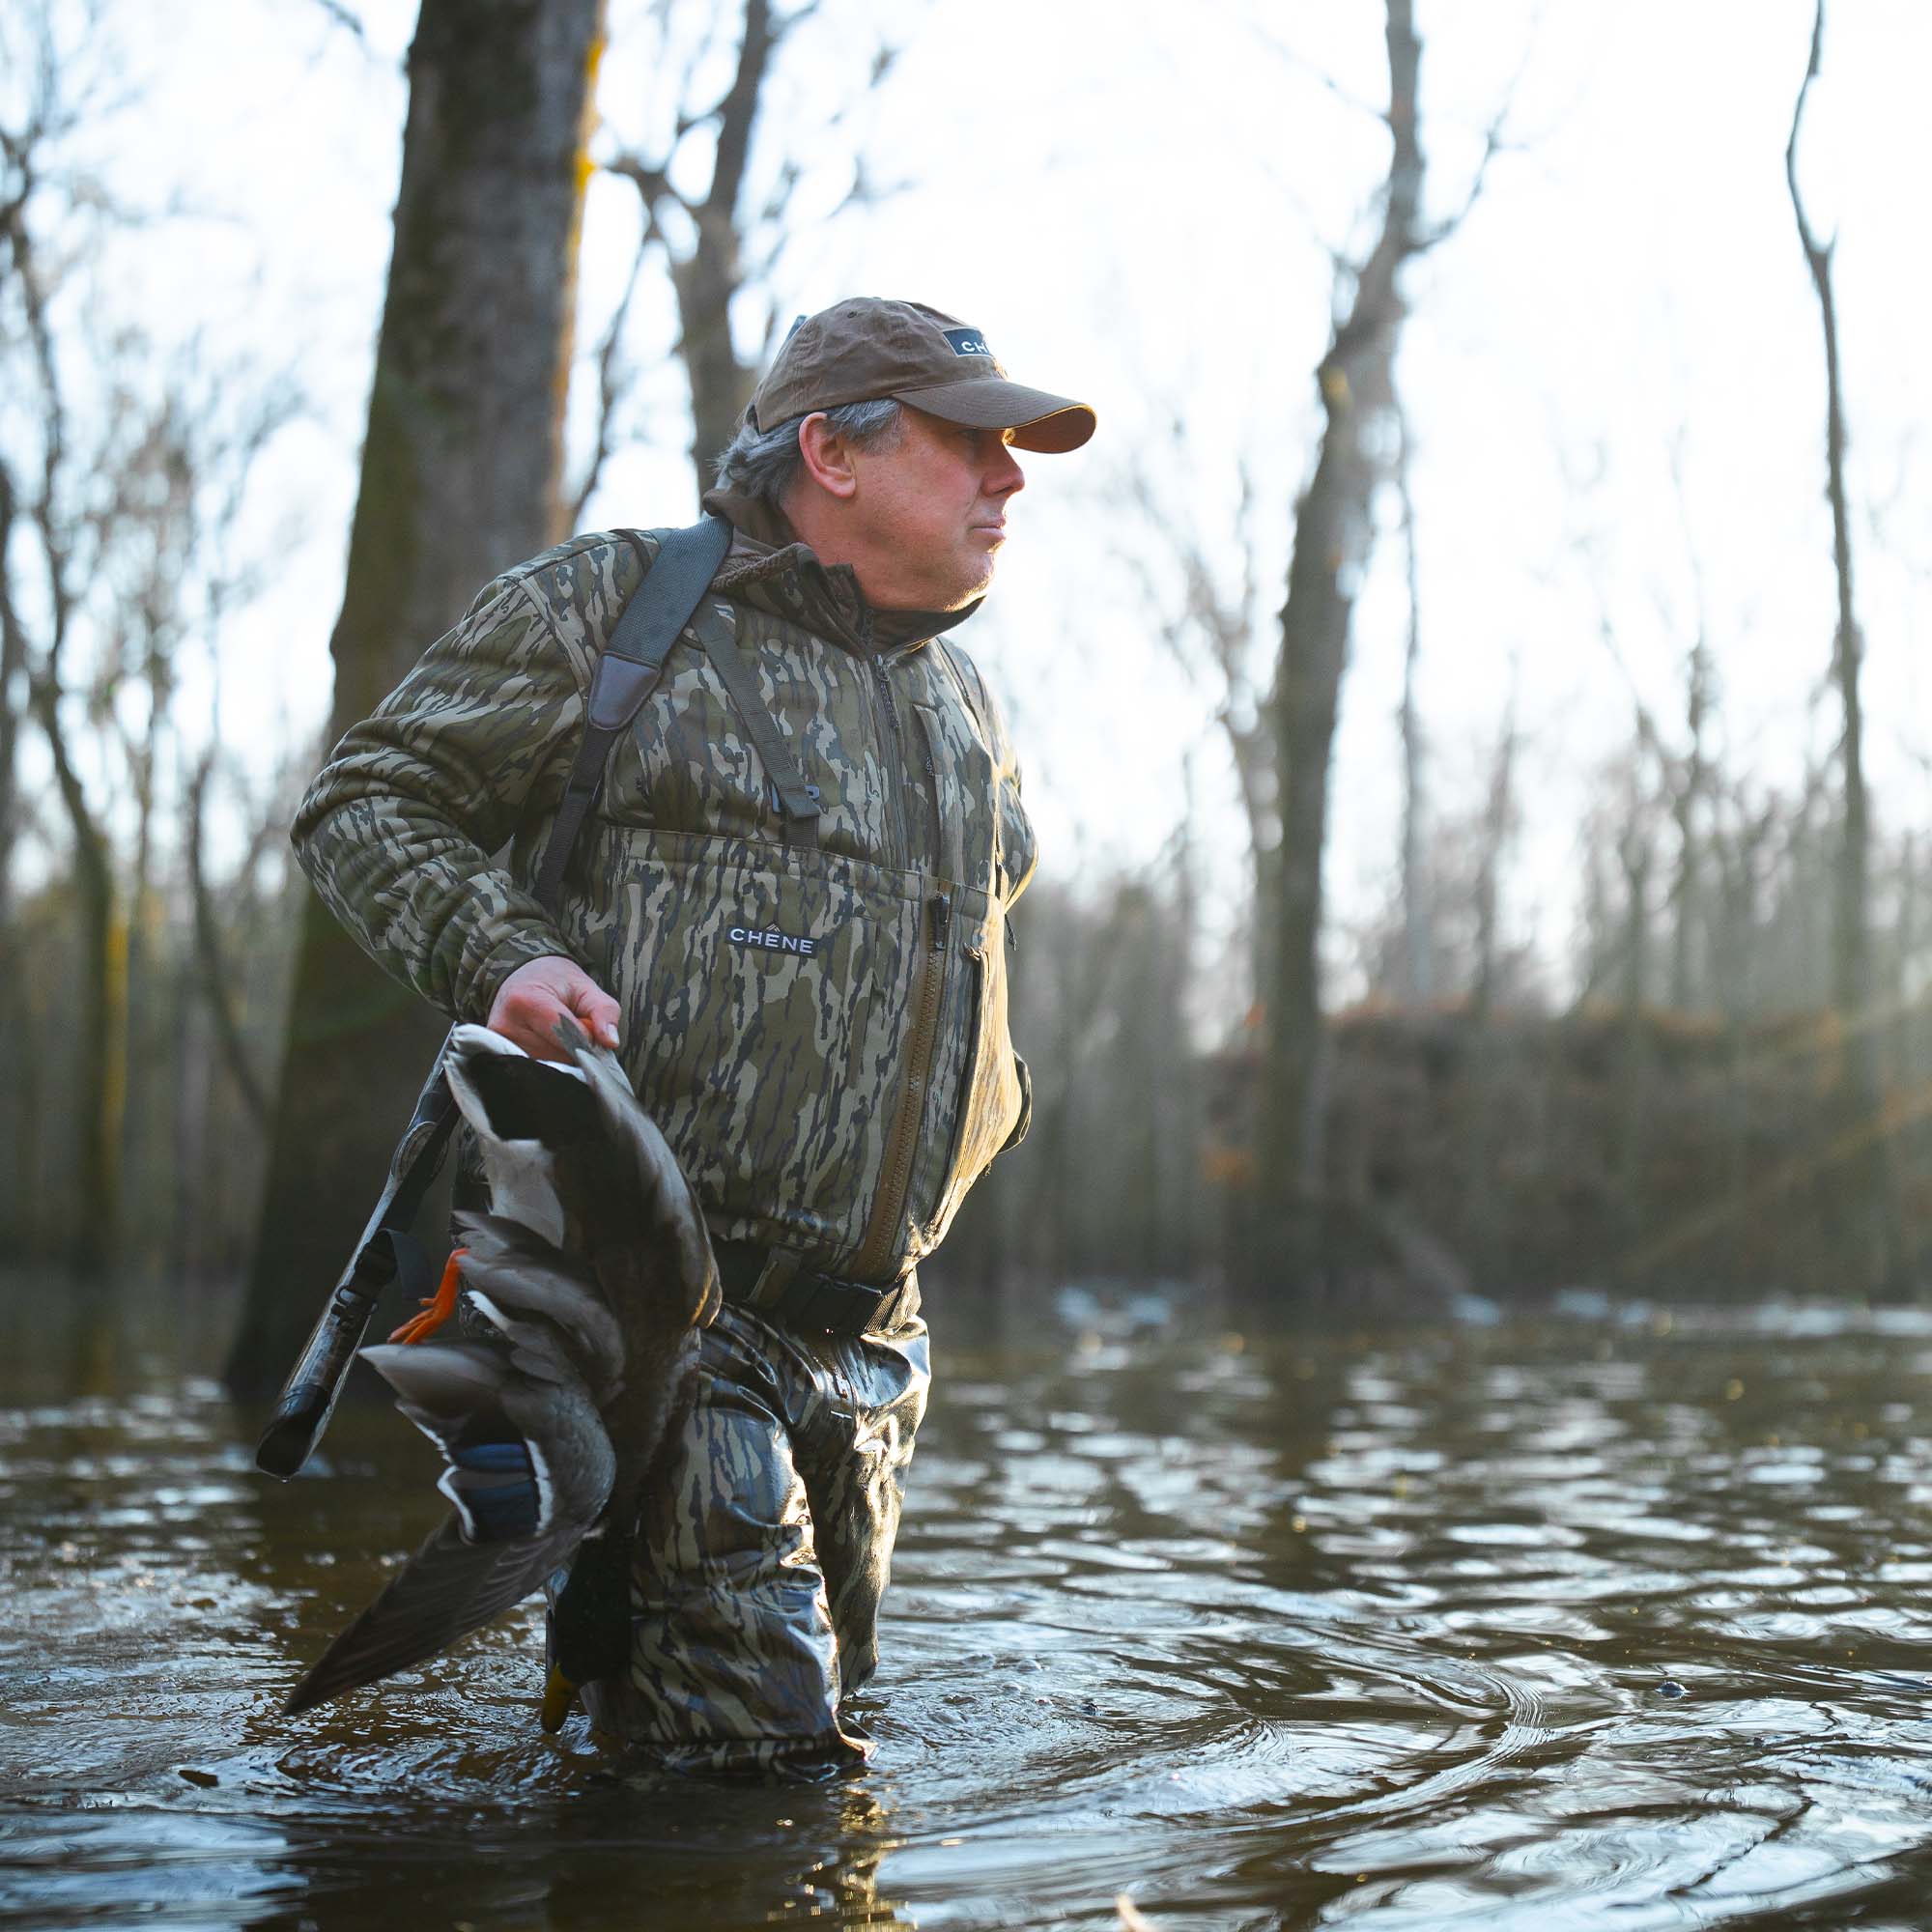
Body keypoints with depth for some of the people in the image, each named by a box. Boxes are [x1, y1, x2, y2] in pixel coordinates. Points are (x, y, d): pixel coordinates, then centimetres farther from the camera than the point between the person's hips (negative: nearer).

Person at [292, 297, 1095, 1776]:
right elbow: (365, 803, 1)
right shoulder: (615, 606, -1)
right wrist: (499, 953, -16)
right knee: (758, 1740, -15)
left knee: (818, 1711, 14)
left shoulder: (964, 704, 18)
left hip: (862, 1323, 7)